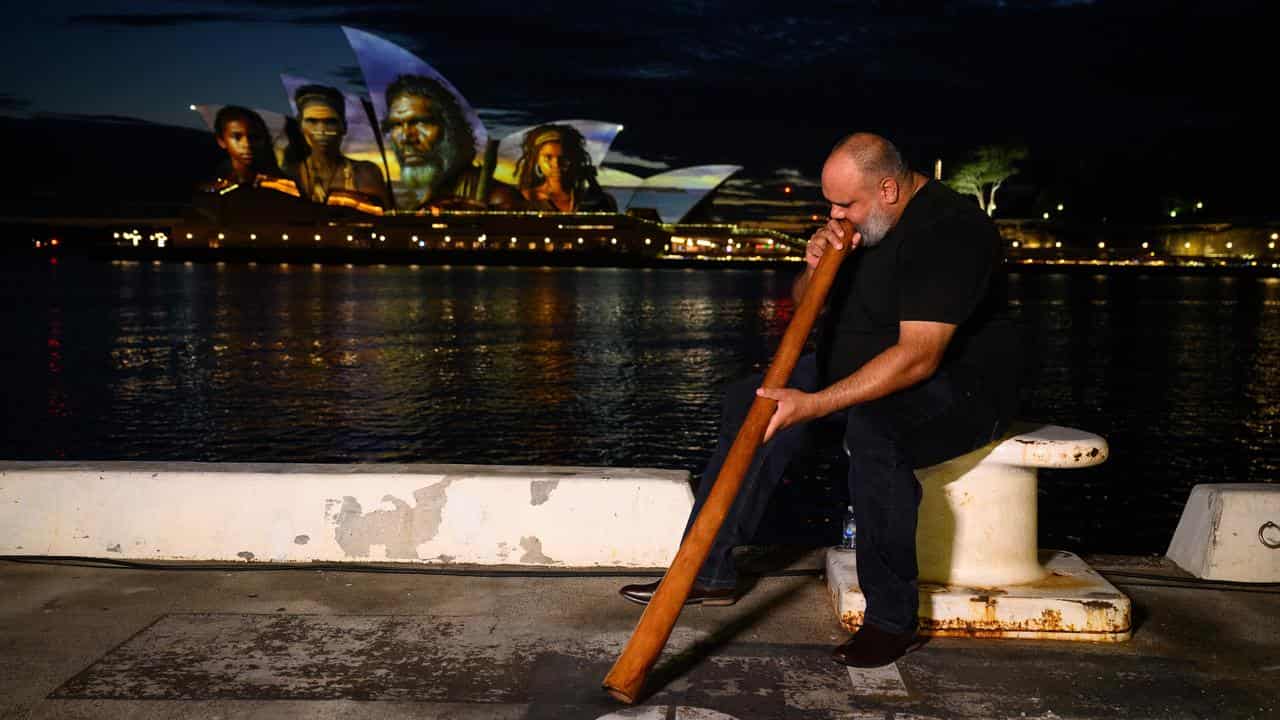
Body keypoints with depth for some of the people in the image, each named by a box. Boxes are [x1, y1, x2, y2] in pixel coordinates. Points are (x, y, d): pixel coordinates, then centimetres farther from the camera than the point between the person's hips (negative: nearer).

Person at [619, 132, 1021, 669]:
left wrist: (814, 405, -36)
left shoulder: (951, 229, -24)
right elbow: (802, 307, 12)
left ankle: (892, 618, -23)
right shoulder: (857, 220, 3)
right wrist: (815, 267, -12)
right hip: (862, 373, 9)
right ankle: (709, 573, -2)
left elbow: (918, 357, -32)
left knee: (872, 426, -39)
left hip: (959, 387, -8)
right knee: (751, 398, -3)